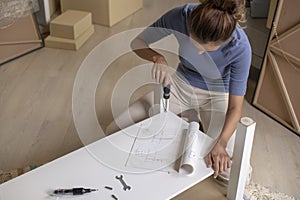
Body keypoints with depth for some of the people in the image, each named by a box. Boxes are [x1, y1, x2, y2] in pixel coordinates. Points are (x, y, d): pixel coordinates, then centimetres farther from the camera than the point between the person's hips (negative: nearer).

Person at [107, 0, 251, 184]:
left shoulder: (240, 46, -32)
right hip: (182, 83, 3)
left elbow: (235, 107, -24)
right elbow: (137, 42, -13)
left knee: (225, 172, -16)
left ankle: (198, 120, 11)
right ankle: (187, 116, 12)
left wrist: (220, 144, -39)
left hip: (217, 94, -2)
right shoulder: (181, 15, -27)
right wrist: (158, 58, -33)